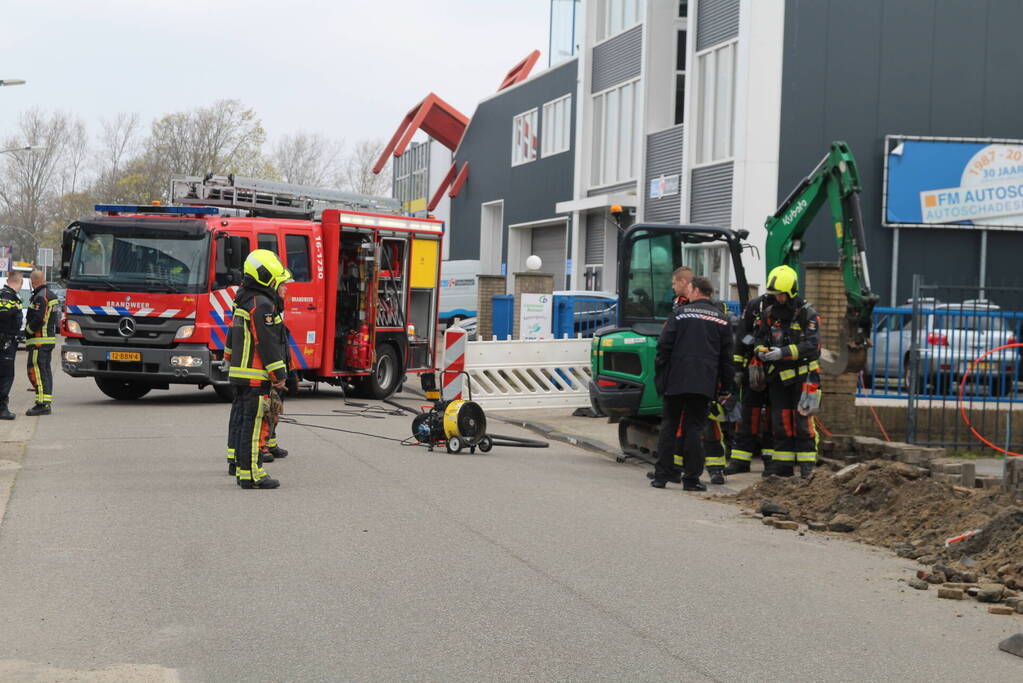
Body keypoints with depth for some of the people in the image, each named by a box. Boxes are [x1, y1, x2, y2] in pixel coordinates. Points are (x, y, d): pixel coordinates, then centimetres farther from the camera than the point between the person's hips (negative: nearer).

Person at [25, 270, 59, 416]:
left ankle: (42, 404, -15)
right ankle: (46, 403, 15)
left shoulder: (40, 297, -15)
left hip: (39, 341, -10)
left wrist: (27, 330, -8)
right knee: (46, 371, 12)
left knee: (36, 371, -10)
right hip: (50, 338, 10)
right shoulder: (51, 295, 17)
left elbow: (39, 319, -23)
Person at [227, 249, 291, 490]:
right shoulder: (262, 304, -15)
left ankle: (241, 468, 18)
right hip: (256, 376, -10)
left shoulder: (243, 301, 17)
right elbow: (268, 343, -18)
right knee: (255, 424, -8)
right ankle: (252, 474, -7)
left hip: (239, 374, 10)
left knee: (242, 421, 13)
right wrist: (279, 374, -14)